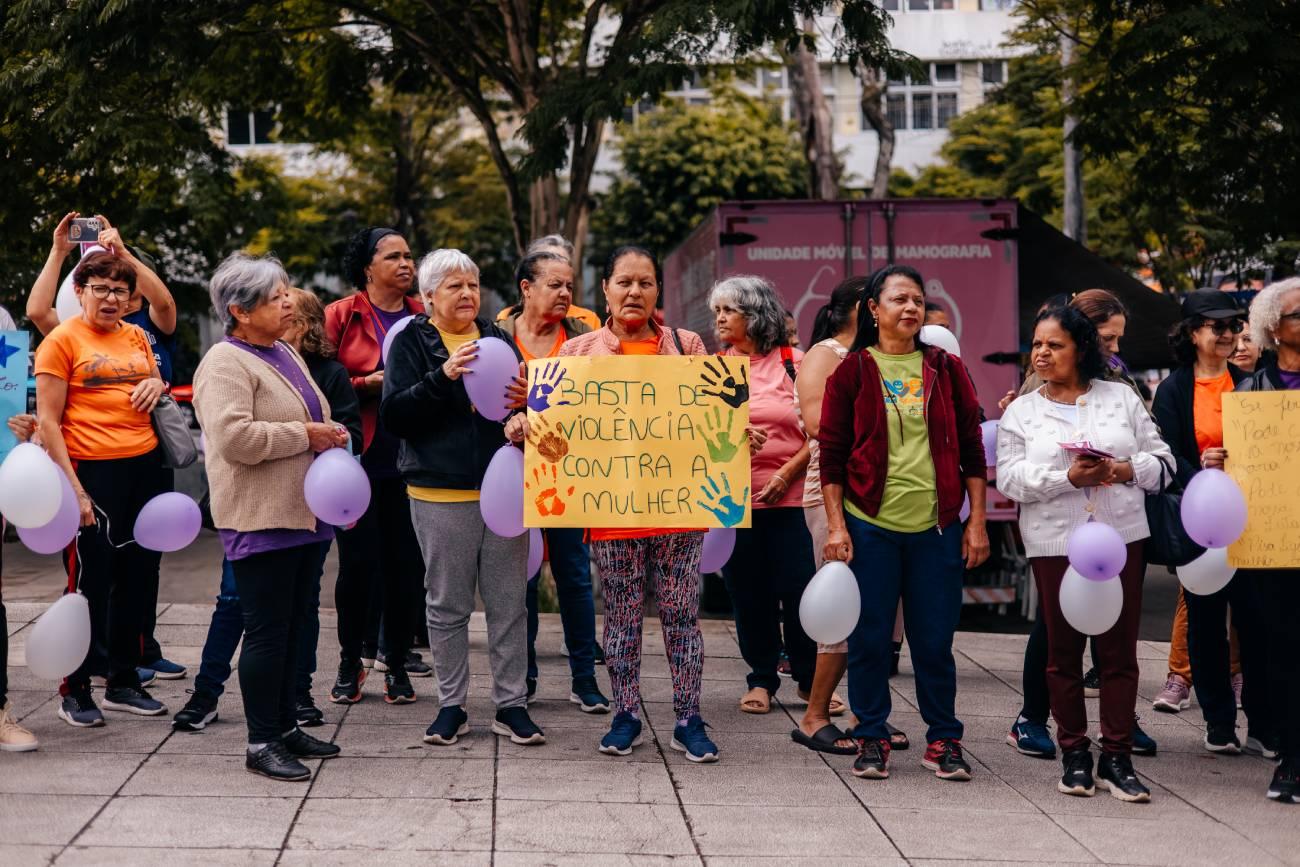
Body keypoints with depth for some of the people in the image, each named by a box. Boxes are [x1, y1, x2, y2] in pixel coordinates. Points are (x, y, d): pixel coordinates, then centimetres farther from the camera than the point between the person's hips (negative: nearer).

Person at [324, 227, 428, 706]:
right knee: (359, 559, -1)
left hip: (410, 455, 2)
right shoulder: (340, 316, 2)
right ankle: (350, 661, 14)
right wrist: (369, 383, -14)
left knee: (406, 559, 3)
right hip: (359, 455, -2)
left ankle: (396, 660, 15)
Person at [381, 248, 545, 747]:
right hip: (440, 494, -3)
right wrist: (443, 376, -21)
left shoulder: (497, 339, 12)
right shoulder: (411, 343, 1)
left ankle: (511, 705, 13)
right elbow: (394, 417, -9)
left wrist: (521, 418, -7)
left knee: (509, 603, 4)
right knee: (447, 606, 4)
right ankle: (451, 706, 15)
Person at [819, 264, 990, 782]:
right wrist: (835, 525, -4)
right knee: (869, 638, 4)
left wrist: (977, 522, 4)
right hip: (870, 526, -1)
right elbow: (832, 453, 2)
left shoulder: (946, 370, 7)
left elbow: (971, 449, 8)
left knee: (935, 640, 5)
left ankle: (944, 740, 17)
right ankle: (872, 739, 17)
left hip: (936, 527, 1)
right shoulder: (853, 372, 2)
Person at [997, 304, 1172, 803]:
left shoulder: (1121, 398, 8)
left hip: (1121, 538, 0)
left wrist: (1127, 469, -13)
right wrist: (1069, 478, -17)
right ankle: (1074, 756, 15)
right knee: (1064, 651, 5)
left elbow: (1160, 459, 8)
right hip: (1054, 544, 0)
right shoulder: (1021, 413, 7)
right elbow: (1010, 478, -5)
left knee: (1119, 650, 0)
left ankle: (1117, 757, 6)